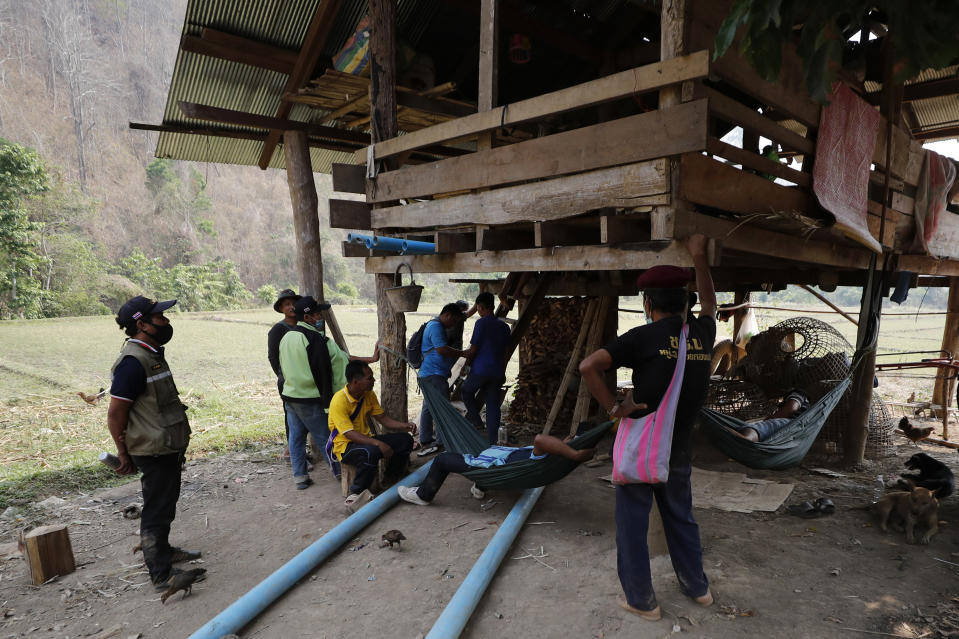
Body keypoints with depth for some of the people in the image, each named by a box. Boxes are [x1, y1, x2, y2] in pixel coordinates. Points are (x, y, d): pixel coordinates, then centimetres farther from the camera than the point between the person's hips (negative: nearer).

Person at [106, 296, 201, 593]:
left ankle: (162, 550, 42)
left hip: (168, 448, 10)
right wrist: (124, 454, -13)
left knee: (165, 504, 24)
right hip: (153, 451, -10)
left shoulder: (152, 354, 9)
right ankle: (161, 574, 15)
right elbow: (115, 413, -21)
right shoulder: (133, 362, -24)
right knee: (157, 510, 2)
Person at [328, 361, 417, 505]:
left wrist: (404, 426, -10)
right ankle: (357, 492, -17)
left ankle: (391, 481, 11)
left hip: (366, 439, 8)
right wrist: (378, 443, -35)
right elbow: (349, 434, -26)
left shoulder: (369, 394, 2)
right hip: (345, 445, -8)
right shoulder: (339, 401, -22)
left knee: (405, 440, -6)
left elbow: (383, 418, 8)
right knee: (371, 452, -39)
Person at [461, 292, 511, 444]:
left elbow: (473, 349, -9)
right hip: (497, 371, 6)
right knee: (493, 405, 9)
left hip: (480, 369, -5)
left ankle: (476, 422, 12)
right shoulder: (504, 326, 10)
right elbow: (505, 352, 14)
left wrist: (467, 358, 10)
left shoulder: (481, 323, -10)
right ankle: (492, 440, 10)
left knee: (467, 392, 21)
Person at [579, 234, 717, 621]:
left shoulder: (643, 338, -16)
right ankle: (697, 587, 40)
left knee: (632, 524, 10)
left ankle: (642, 601, 22)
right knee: (681, 518, 25)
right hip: (679, 448, 5)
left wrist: (614, 408, -17)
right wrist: (699, 258, 26)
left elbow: (588, 366, -27)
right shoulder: (702, 334, -2)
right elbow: (709, 304, 23)